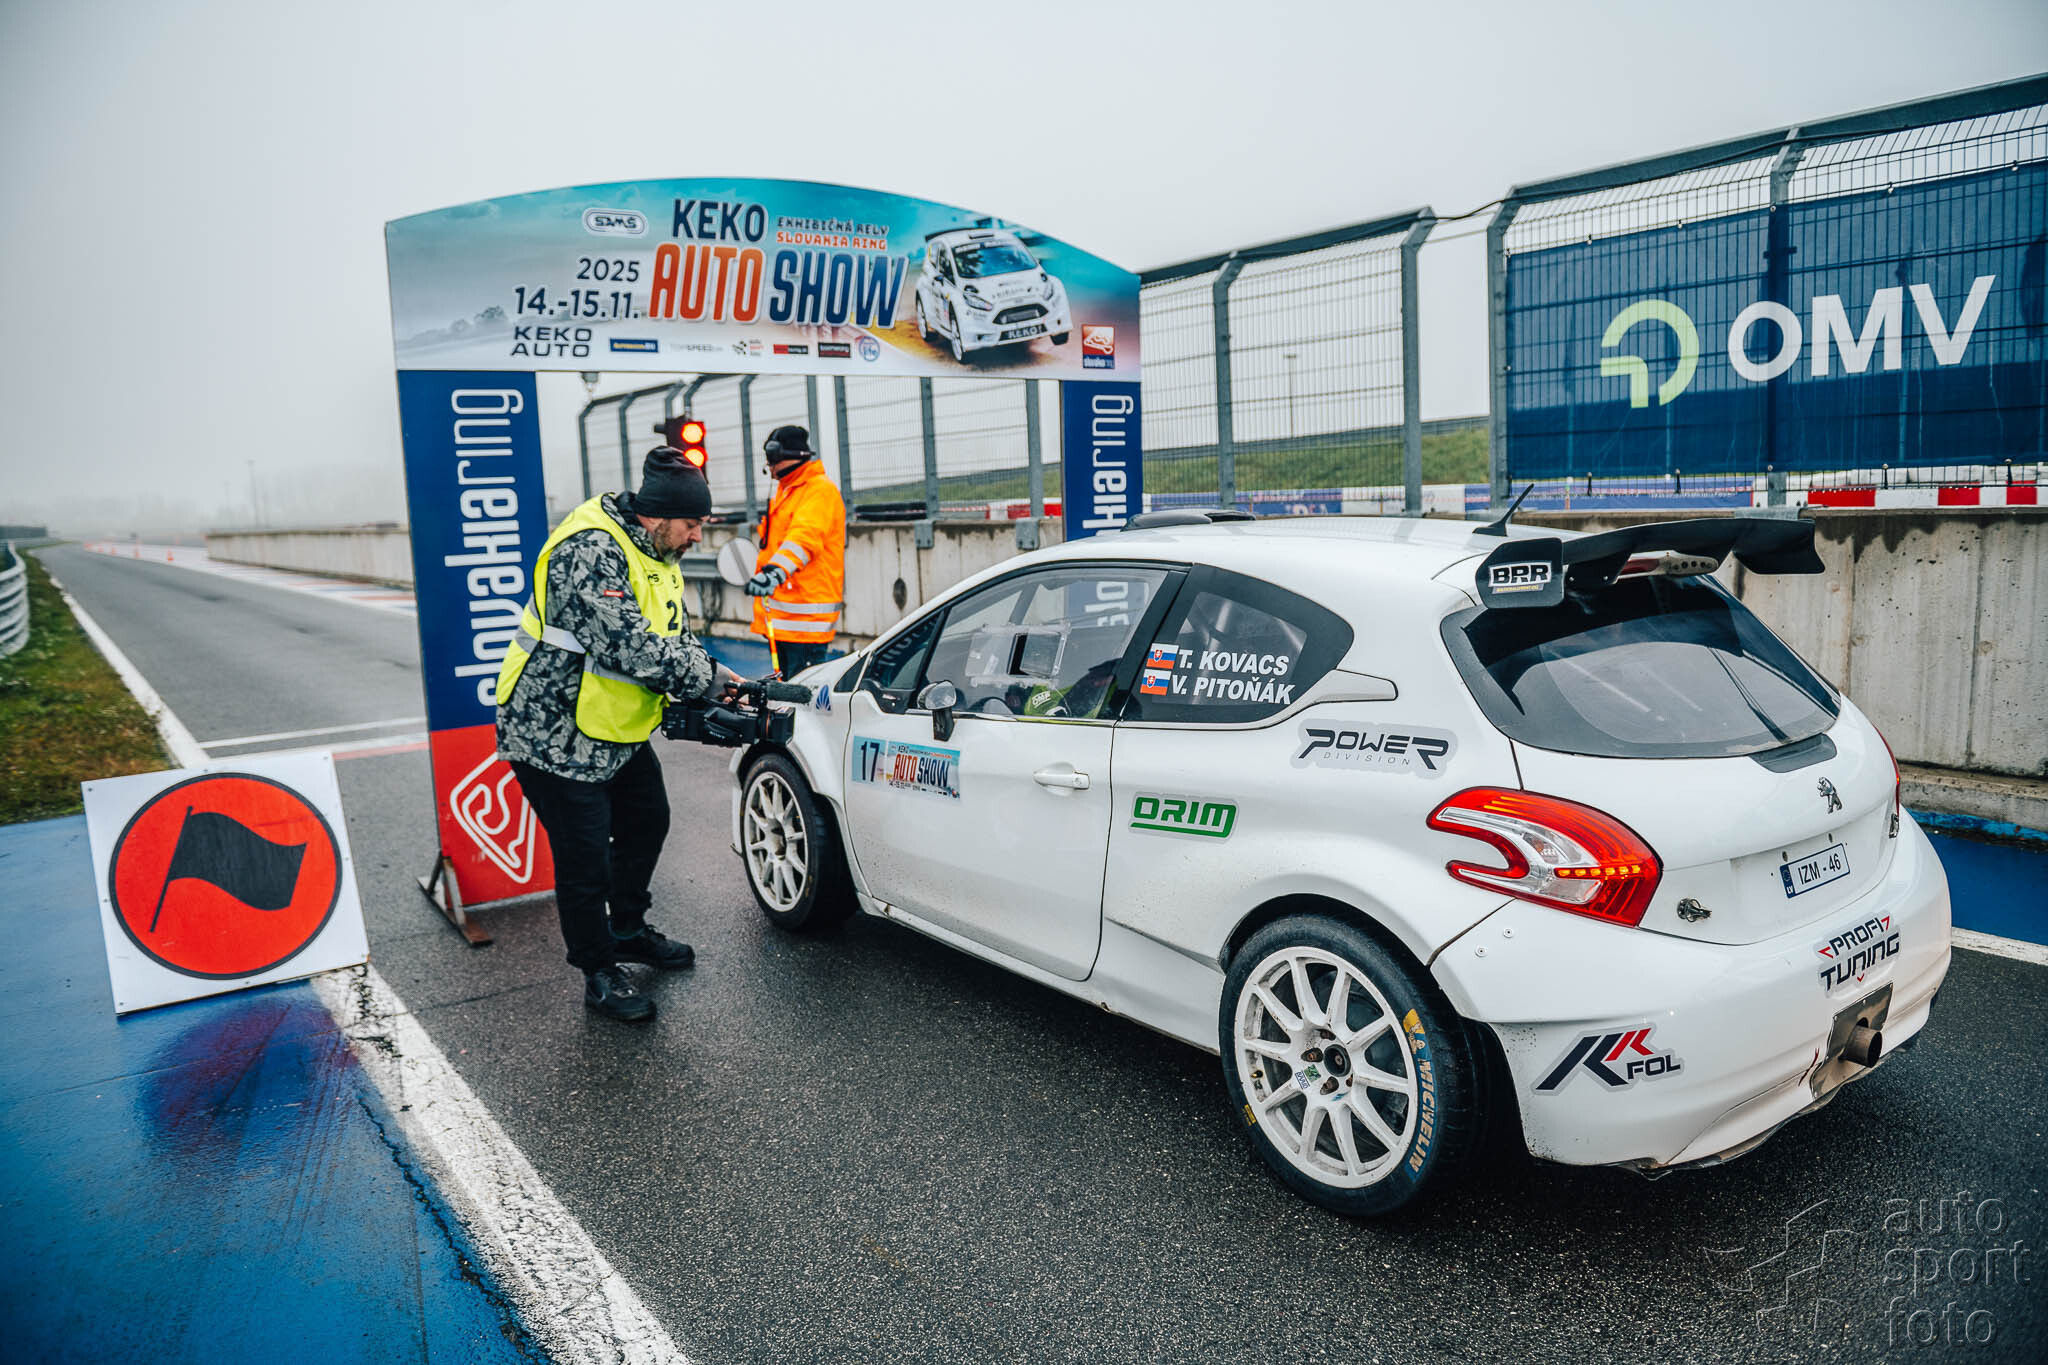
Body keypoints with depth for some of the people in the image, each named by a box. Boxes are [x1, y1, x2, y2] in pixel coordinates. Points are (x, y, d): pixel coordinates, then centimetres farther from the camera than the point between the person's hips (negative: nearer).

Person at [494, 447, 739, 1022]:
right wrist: (709, 678, -24)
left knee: (646, 822, 21)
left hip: (616, 728, 10)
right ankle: (599, 974, 17)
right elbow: (630, 647, -34)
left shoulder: (656, 555, 5)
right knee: (585, 860, -2)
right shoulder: (589, 551, -27)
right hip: (554, 734, -10)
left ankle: (629, 931, 41)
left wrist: (705, 692, -7)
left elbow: (675, 639, 9)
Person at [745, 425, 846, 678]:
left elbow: (805, 536, -29)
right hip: (780, 619, 10)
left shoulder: (820, 489, -12)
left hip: (806, 617, -10)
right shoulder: (785, 491, 21)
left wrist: (776, 571, -41)